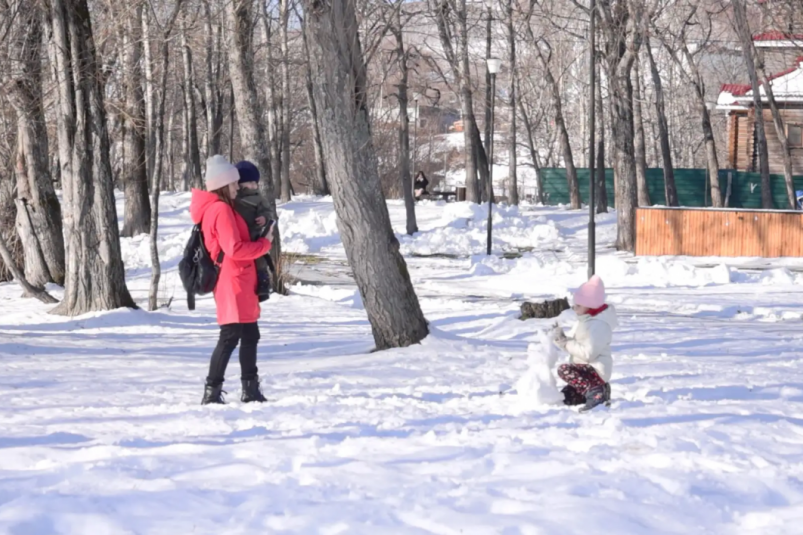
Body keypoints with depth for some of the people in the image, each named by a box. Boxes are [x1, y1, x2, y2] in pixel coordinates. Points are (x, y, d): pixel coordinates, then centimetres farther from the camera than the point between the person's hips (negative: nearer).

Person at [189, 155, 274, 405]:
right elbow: (234, 249, -22)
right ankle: (212, 392, -9)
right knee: (230, 337, -10)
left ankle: (251, 391, 21)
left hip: (240, 283, 11)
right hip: (232, 283, -11)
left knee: (250, 335, 15)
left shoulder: (215, 208, 16)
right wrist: (265, 244, -9)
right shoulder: (221, 210, -15)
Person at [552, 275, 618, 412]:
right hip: (585, 369, 10)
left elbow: (588, 353, -27)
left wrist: (566, 343, -22)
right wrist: (561, 340, -10)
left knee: (564, 370, -30)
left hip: (596, 370, -10)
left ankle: (595, 391, -29)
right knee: (565, 398, 10)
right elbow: (572, 343, 13)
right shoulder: (583, 321, 12)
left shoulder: (599, 325, -20)